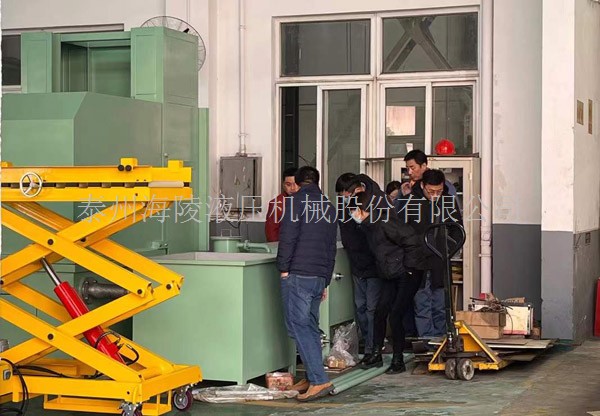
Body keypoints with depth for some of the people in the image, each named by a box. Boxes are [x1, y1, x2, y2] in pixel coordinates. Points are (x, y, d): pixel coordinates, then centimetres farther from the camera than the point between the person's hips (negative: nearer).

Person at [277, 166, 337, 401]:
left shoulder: (296, 201, -3)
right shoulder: (328, 206, 19)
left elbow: (288, 237, -13)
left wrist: (283, 268, -5)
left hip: (297, 275, -7)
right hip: (319, 276, 7)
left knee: (298, 327, -7)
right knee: (311, 326, 14)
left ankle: (319, 380, -14)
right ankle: (312, 379, 15)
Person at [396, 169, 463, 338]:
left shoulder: (449, 201, 4)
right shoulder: (409, 202, -5)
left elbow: (457, 229, 15)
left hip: (440, 263, 3)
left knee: (440, 308, 8)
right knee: (421, 307, -3)